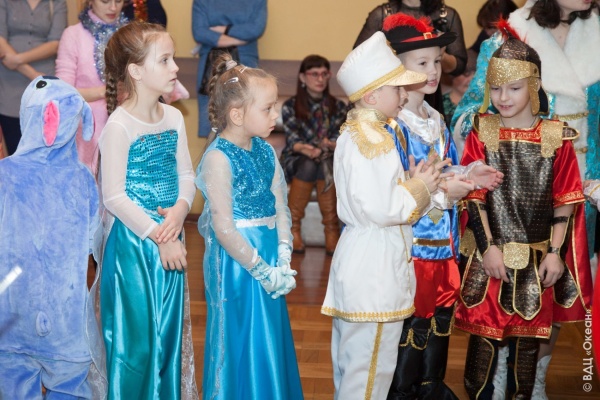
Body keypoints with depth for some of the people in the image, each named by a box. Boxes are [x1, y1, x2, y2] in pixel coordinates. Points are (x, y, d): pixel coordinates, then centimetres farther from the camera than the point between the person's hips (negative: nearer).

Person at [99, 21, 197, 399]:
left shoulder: (174, 117, 4)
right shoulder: (119, 125, -16)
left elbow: (186, 175, 8)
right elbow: (114, 197, -17)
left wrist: (180, 209, -13)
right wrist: (157, 235, -16)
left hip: (170, 238, 6)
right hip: (133, 241, -6)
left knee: (169, 325, 16)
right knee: (137, 330, 4)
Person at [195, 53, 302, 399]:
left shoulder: (266, 151, 7)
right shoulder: (219, 157, -16)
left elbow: (280, 208, 6)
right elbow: (224, 229, -18)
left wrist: (283, 262, -5)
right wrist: (262, 271, -14)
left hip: (270, 257, 7)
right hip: (236, 259, -7)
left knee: (273, 340, 15)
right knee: (241, 343, 4)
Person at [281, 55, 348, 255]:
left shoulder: (338, 107, 11)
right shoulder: (290, 106, 3)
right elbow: (292, 139, -9)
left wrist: (330, 145, -28)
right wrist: (304, 148, -33)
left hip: (330, 160, 1)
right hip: (297, 160, -1)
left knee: (325, 165, -35)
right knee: (309, 164, -37)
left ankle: (332, 229, -33)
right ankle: (293, 227, -28)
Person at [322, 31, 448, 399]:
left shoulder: (362, 135, 15)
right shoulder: (368, 141, -19)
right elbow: (380, 209, -26)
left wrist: (415, 182, 3)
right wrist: (420, 188, -11)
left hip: (363, 260, 11)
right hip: (376, 265, -11)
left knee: (352, 361, 19)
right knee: (371, 366, -2)